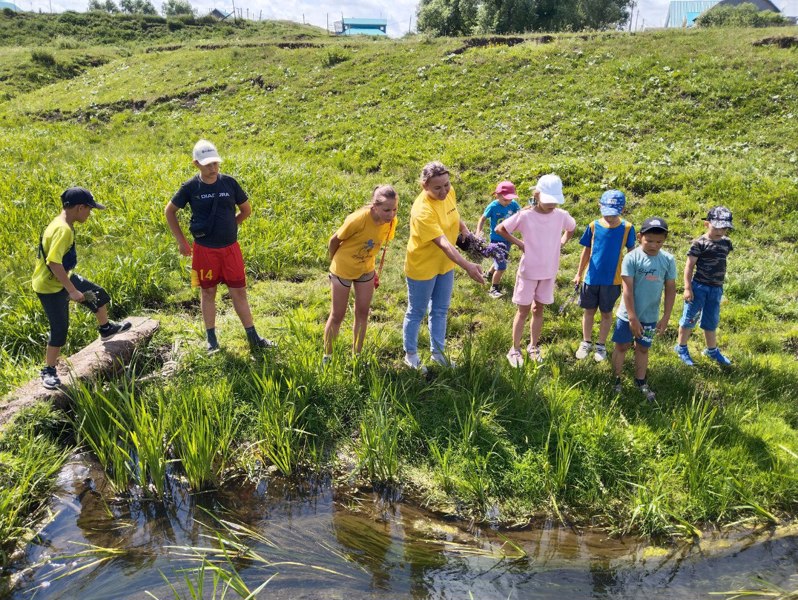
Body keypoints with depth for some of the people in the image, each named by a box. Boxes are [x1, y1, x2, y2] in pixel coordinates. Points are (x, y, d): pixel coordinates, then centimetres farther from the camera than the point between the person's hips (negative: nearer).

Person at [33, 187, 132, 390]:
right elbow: (53, 262, -36)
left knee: (99, 295, 20)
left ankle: (105, 329, 44)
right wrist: (72, 290, -33)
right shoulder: (62, 229, -29)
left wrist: (71, 285, 23)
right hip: (50, 287, -10)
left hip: (64, 277, 10)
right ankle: (49, 371, 14)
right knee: (60, 328, -3)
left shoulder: (63, 224, 2)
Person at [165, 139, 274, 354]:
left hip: (230, 248, 1)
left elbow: (246, 209, 10)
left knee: (239, 292, 6)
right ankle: (211, 340, 21)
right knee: (208, 292, 10)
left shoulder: (229, 183, -3)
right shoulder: (190, 187, -6)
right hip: (204, 250, -1)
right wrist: (181, 240, 4)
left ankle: (253, 338, 15)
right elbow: (169, 211, 7)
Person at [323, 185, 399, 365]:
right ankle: (327, 356, 25)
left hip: (366, 270, 5)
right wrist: (336, 262, -2)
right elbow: (334, 241, -17)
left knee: (362, 313, 12)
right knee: (337, 316, 7)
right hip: (343, 271, -5)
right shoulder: (358, 219, -34)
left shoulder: (391, 221, -17)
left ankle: (357, 354, 29)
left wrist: (371, 265, 9)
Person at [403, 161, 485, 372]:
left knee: (440, 310, 20)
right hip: (422, 267, -7)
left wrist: (466, 232, -2)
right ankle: (410, 355, 31)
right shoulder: (422, 210, -33)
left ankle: (438, 352, 37)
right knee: (417, 313, 11)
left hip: (445, 264, 7)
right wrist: (467, 266, -48)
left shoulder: (449, 192, -10)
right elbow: (444, 244, -40)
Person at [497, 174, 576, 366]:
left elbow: (572, 228, 18)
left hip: (549, 272, 3)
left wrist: (561, 243, 3)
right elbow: (500, 229, -5)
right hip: (528, 271, -3)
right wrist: (520, 244, -9)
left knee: (538, 309, 14)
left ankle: (533, 347, 28)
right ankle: (515, 349, 17)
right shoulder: (525, 215, -15)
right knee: (523, 310, 5)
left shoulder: (561, 215, -5)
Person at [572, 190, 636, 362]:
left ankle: (601, 345, 28)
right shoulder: (593, 226, -5)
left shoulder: (627, 228, -8)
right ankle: (586, 342, 30)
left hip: (613, 280, -1)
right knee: (589, 311, 12)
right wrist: (579, 274, 8)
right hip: (592, 278, 1)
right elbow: (586, 251, 5)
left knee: (606, 313, 12)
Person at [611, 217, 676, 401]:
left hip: (650, 317, 3)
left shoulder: (668, 260, -6)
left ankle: (640, 381, 32)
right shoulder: (631, 258, -16)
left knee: (643, 348, 17)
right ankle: (616, 380, 26)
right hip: (628, 315, -3)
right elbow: (627, 289, -16)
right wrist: (633, 318, -18)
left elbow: (670, 289, 0)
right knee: (622, 346, 10)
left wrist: (666, 317, -3)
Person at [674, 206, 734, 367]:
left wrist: (720, 284, 20)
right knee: (690, 318, 6)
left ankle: (712, 350, 33)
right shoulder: (699, 243, -13)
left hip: (716, 289, 5)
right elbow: (689, 266, -12)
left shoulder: (726, 242, 4)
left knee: (711, 321, 17)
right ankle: (681, 348, 21)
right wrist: (687, 288, -15)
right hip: (699, 287, -5)